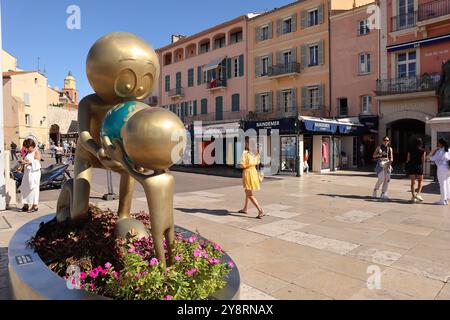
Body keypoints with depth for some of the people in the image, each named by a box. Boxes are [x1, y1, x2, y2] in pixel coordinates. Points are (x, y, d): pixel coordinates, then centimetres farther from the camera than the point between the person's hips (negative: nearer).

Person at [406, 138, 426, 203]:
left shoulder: (410, 150, 2)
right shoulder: (422, 151, -5)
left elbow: (408, 160, 5)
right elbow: (423, 161, -4)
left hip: (411, 167, 2)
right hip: (419, 167, -2)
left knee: (413, 182, 8)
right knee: (420, 181, 17)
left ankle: (413, 197, 7)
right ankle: (418, 194, 0)